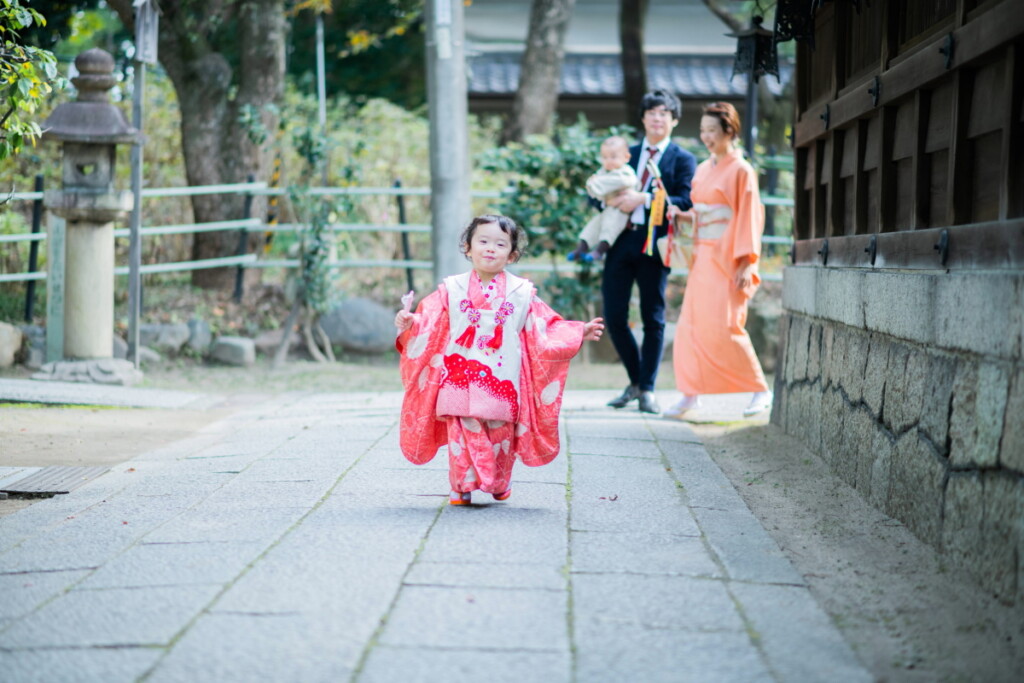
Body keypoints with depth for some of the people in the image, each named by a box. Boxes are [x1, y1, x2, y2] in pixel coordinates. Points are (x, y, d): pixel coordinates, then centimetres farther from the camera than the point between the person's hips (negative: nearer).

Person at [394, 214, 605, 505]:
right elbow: (427, 324, 3)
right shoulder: (452, 290, 5)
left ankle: (499, 484, 29)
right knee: (462, 435, -3)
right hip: (460, 380, 0)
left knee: (500, 437, 5)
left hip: (502, 384, 1)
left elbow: (549, 330, 10)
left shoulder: (522, 293, 6)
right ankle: (462, 488, 13)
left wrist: (580, 332, 3)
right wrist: (408, 323, -16)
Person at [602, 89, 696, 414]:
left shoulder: (682, 159, 5)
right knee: (614, 315, 2)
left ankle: (647, 390, 8)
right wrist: (611, 199, -6)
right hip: (621, 241, 4)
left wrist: (643, 199, -16)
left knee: (653, 317, 0)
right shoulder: (627, 154, 18)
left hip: (654, 244, -4)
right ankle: (635, 381, 19)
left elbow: (685, 202, -9)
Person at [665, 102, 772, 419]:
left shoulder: (741, 171, -8)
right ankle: (691, 394, 5)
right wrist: (682, 215, 1)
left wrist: (746, 264, -16)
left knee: (723, 327, -10)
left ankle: (761, 390, 4)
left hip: (727, 259, -7)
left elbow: (750, 217, -11)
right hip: (703, 259, 7)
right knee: (690, 325, 1)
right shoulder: (702, 170, 13)